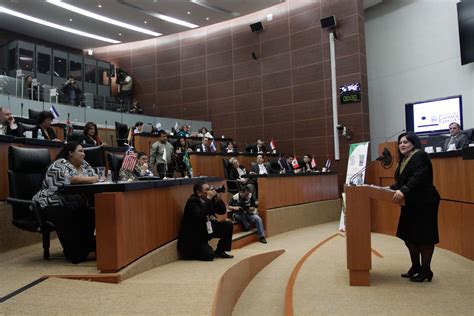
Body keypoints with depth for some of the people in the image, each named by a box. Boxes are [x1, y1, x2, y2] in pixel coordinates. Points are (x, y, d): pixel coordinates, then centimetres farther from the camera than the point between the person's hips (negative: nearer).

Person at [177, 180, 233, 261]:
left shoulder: (209, 200, 1)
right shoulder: (192, 201, -20)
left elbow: (222, 211, 5)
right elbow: (200, 215, -37)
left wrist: (218, 199, -13)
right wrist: (208, 199, -32)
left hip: (207, 229, 8)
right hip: (194, 236, -8)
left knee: (228, 225, -5)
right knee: (209, 256, -20)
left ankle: (220, 251, 9)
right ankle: (189, 252, 11)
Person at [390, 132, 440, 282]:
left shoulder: (420, 156, -12)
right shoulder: (404, 159, 16)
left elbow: (419, 177, -27)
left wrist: (403, 191, -35)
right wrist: (392, 188, 10)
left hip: (424, 203, -9)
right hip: (411, 204, 9)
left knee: (424, 237, -1)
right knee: (408, 236, 11)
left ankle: (426, 270, 10)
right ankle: (415, 267, 25)